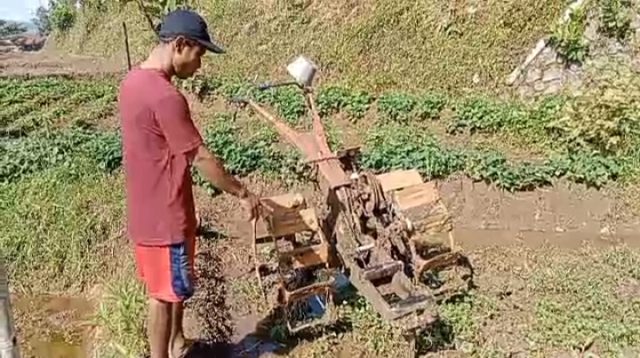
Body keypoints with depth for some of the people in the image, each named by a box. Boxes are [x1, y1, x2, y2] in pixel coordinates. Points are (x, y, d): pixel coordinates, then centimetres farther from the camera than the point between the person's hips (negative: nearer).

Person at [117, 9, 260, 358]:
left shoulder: (133, 81, 5)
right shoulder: (166, 97, -26)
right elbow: (202, 159, -22)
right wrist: (243, 193, -10)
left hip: (147, 209, 10)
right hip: (164, 216, -10)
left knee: (172, 287, 24)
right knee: (165, 293, 8)